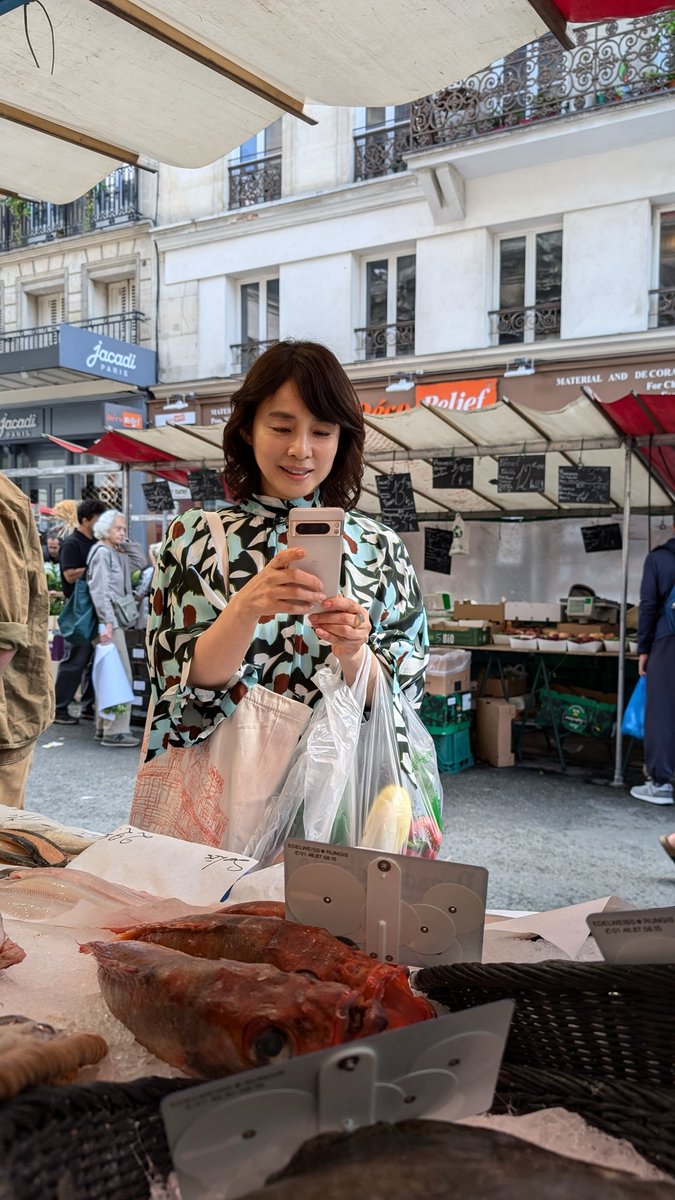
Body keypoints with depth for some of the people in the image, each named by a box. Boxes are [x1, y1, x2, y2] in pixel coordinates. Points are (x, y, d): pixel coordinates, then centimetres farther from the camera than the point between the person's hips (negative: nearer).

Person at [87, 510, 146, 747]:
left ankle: (104, 726, 18)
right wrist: (107, 622, -23)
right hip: (109, 620, -10)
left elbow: (140, 562, 23)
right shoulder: (101, 552, -10)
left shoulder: (117, 553, 16)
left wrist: (126, 542, 12)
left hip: (116, 620, 10)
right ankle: (115, 731, -9)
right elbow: (100, 590, -17)